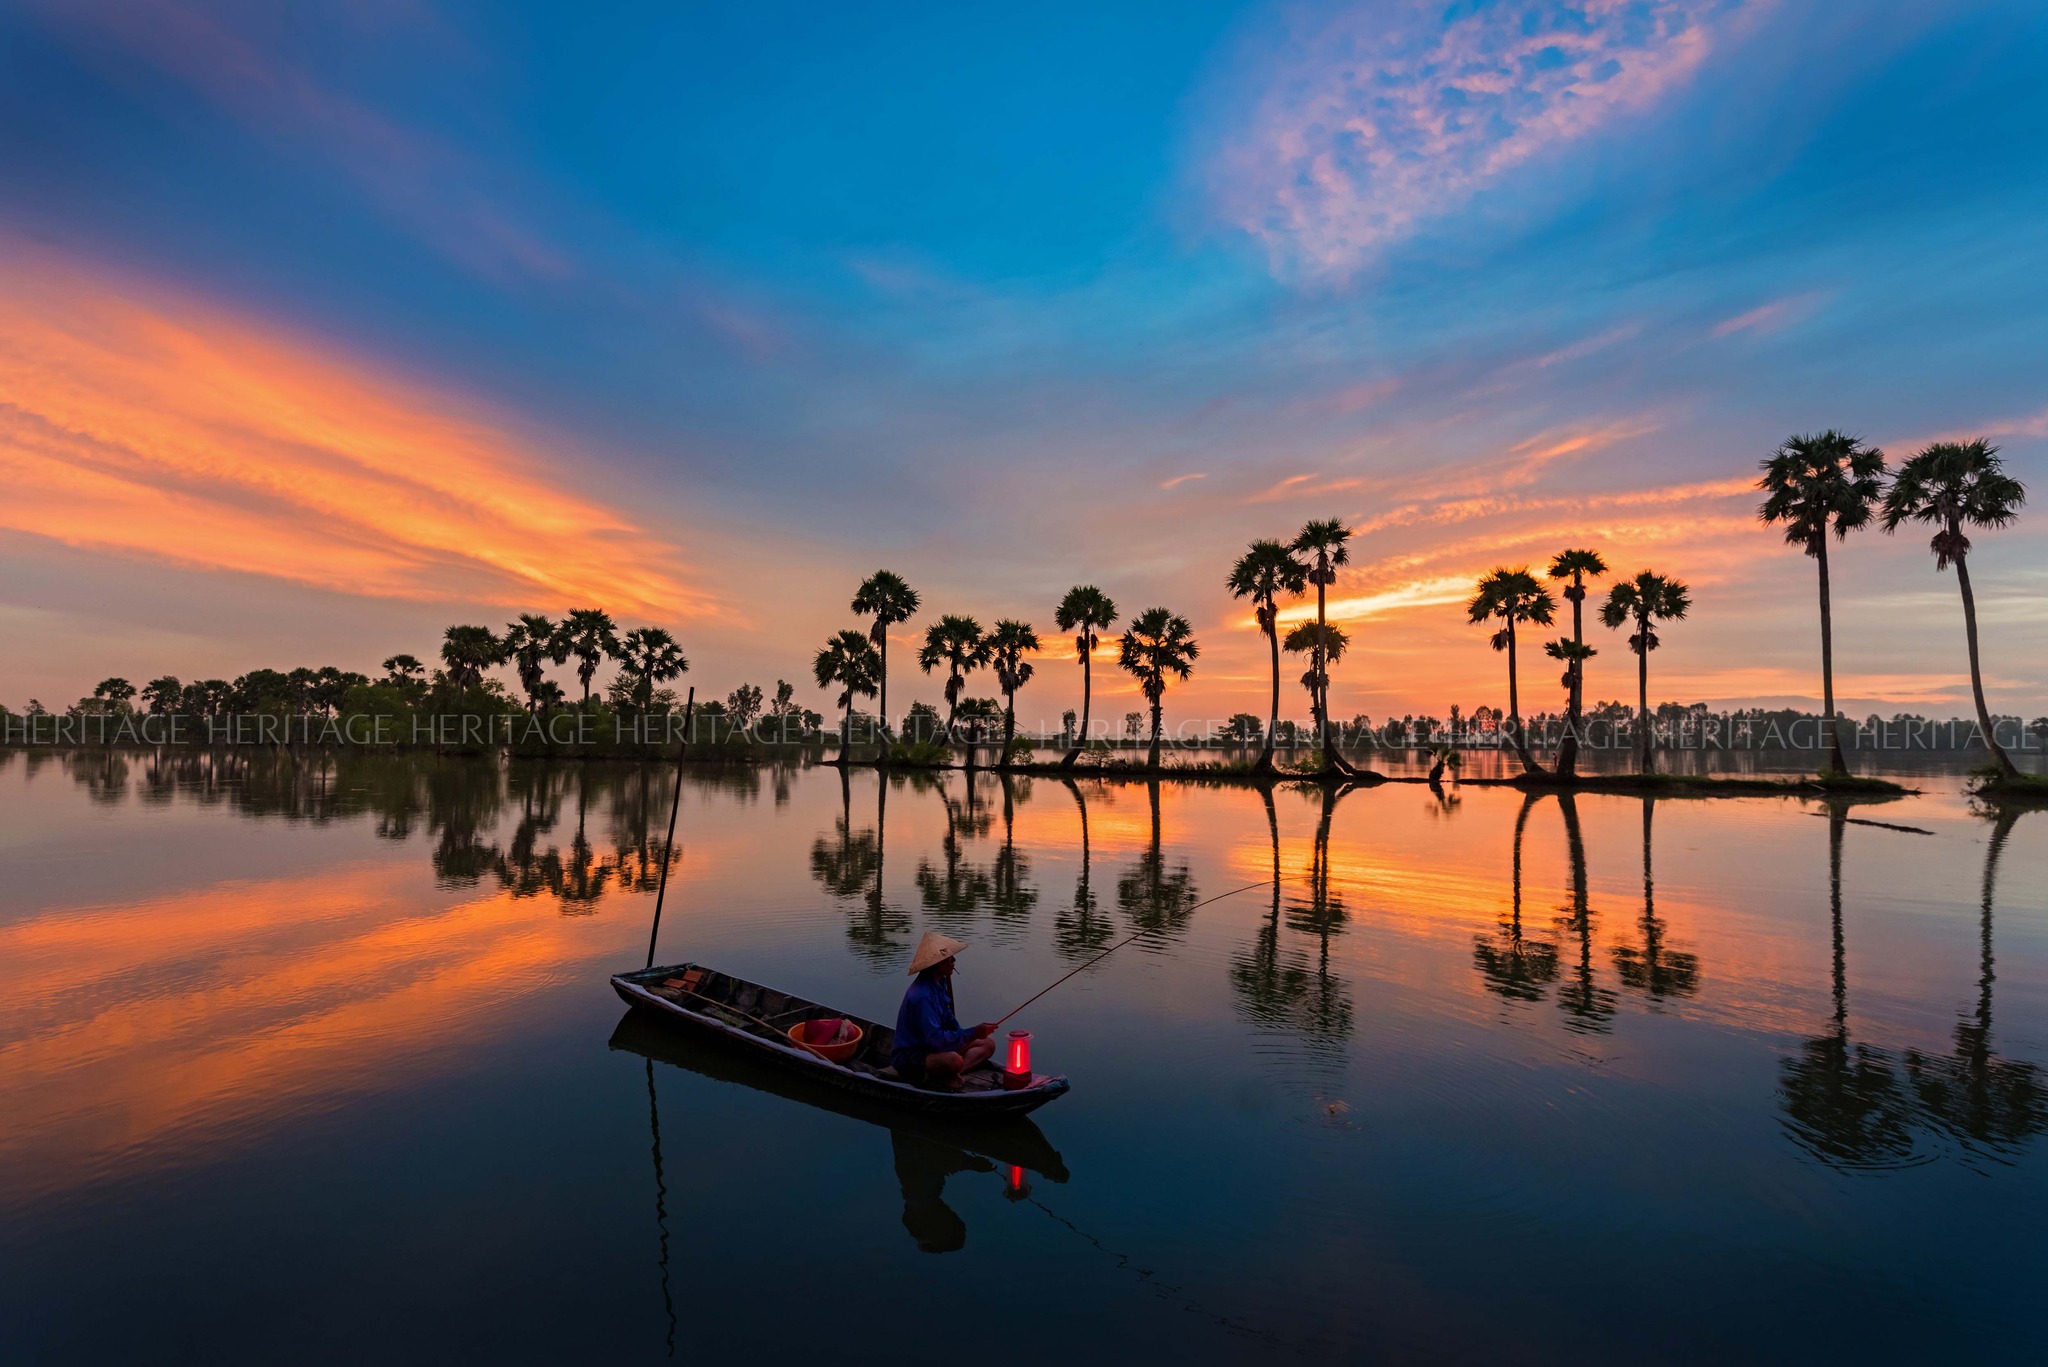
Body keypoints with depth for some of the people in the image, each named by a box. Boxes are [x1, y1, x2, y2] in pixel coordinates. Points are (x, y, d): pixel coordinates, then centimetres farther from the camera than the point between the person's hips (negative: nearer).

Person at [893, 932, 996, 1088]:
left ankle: (944, 1075, -13)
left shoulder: (940, 983, 5)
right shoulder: (922, 996, -26)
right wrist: (972, 1034, -32)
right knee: (954, 1060, -40)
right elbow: (934, 1038, -30)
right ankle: (930, 1077, -10)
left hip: (933, 1048, 11)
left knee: (988, 1045, 4)